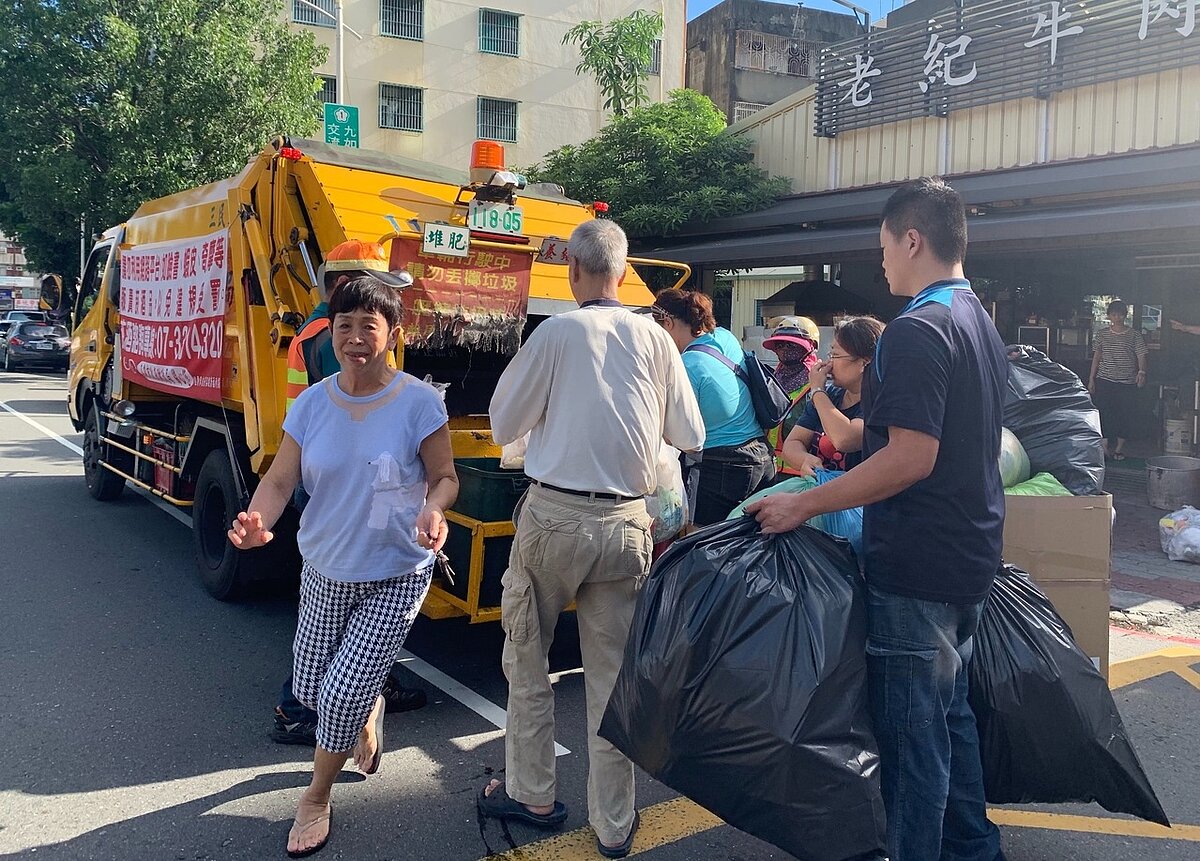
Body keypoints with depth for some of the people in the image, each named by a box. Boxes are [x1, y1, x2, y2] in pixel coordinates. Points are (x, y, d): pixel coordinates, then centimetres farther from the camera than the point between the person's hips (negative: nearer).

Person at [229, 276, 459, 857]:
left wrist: (432, 510, -32)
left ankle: (316, 799, 21)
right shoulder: (313, 403, -5)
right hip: (325, 572, 5)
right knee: (310, 690, 16)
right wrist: (259, 521, -29)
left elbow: (444, 478, -9)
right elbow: (279, 481, -7)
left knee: (342, 695, -8)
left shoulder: (419, 402, -16)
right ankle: (369, 704, 52)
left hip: (395, 577, -4)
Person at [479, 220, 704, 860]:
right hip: (626, 523, 3)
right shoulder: (655, 339, 2)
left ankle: (531, 794, 27)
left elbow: (504, 425, 0)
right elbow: (690, 436, 9)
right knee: (611, 673, 11)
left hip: (555, 515, -3)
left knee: (525, 657, 16)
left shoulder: (556, 333, -7)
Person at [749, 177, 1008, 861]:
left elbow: (911, 457, -25)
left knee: (912, 727, 2)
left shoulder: (917, 330, -18)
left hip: (917, 568, -10)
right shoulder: (983, 324, 13)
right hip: (972, 556, 10)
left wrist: (807, 504, -20)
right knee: (951, 709, 22)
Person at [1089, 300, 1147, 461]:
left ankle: (1119, 448, 14)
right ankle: (1104, 446, 5)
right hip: (1105, 380, 1)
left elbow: (1141, 355, -3)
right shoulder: (1102, 334, 8)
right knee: (1104, 413, -5)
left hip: (1127, 382, -1)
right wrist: (1091, 379, 6)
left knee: (1125, 414, 1)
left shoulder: (1134, 335, 3)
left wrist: (1141, 371, -23)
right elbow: (1096, 357, 11)